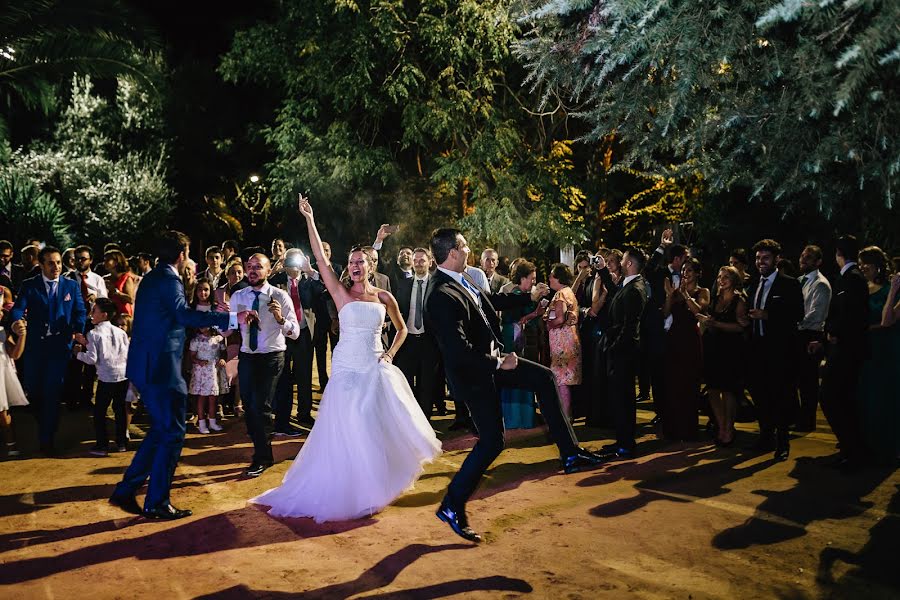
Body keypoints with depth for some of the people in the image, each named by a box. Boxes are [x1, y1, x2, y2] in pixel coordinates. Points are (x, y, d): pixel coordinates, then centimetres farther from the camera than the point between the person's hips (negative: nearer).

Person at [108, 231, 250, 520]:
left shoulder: (152, 277, 17)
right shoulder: (169, 280, -15)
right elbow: (184, 315, -31)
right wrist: (231, 318, -32)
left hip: (146, 366, 10)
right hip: (161, 367, -10)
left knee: (161, 429, 19)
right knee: (172, 434, -1)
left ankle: (126, 490, 22)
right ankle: (157, 502, 7)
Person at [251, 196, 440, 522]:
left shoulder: (384, 297, 5)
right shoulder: (341, 293, -1)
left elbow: (402, 329, 18)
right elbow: (320, 258, -10)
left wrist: (390, 354, 3)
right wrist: (309, 219, -13)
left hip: (376, 370, 2)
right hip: (347, 368, -2)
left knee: (382, 428, 5)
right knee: (348, 431, 0)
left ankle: (379, 483, 26)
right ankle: (354, 489, 17)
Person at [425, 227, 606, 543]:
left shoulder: (461, 279, 0)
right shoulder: (442, 296, -29)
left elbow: (489, 300, 18)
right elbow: (459, 352, -33)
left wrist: (528, 297, 27)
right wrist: (498, 364, -21)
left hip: (492, 358, 10)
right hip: (475, 374, -10)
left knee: (544, 377, 14)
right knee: (492, 441, -4)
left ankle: (571, 454, 20)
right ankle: (452, 506, 10)